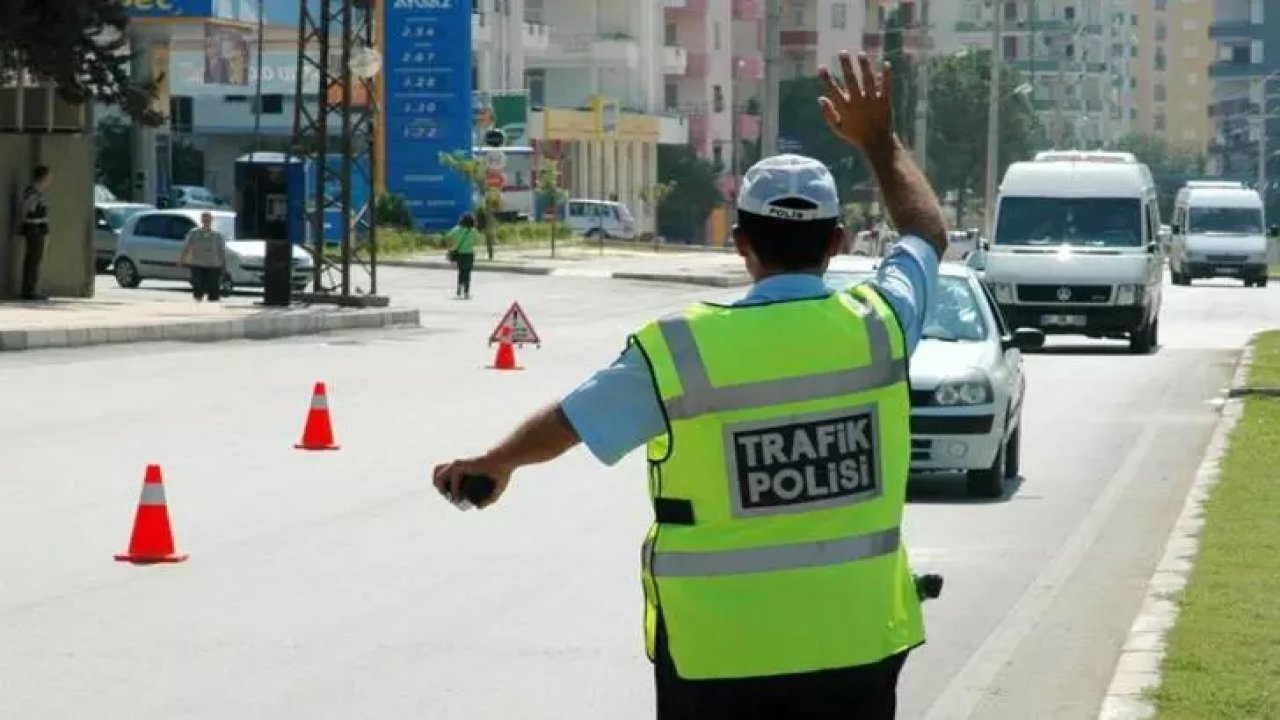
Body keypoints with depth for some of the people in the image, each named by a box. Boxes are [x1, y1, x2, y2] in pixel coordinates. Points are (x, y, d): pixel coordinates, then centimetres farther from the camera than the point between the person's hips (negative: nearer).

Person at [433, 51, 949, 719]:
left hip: (717, 652, -2)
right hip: (854, 641, 2)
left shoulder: (681, 349, -10)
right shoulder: (878, 324, -4)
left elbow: (565, 424, 4)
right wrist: (878, 140, 28)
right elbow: (929, 232, 18)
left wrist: (492, 463, 23)